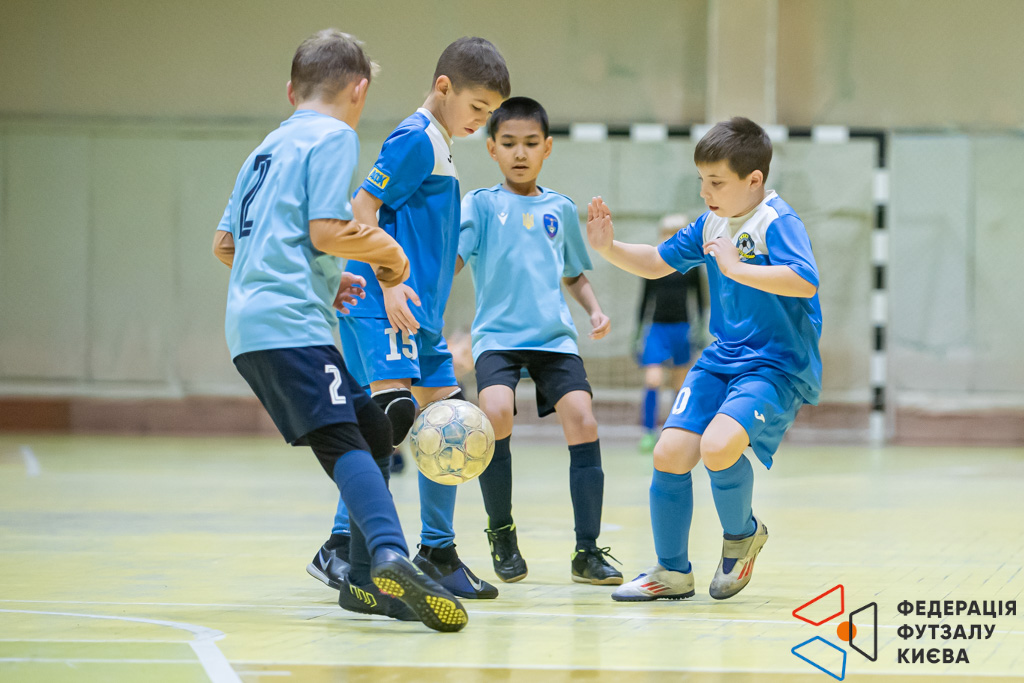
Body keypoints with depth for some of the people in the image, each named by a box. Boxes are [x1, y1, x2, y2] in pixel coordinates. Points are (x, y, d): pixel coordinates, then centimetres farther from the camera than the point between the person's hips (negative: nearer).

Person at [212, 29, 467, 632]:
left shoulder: (269, 147, 25)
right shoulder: (335, 137, -1)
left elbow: (225, 244, 27)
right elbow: (326, 231, -13)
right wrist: (388, 248, 5)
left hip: (252, 322, 9)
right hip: (293, 320, -9)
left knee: (371, 429, 14)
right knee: (342, 441, -24)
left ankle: (369, 581, 12)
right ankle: (392, 559, -44)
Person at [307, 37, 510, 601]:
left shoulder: (437, 147, 22)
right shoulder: (415, 139, -8)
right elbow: (361, 208, -15)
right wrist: (389, 281, -21)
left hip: (416, 313, 11)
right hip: (382, 306, -10)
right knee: (394, 409, -22)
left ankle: (437, 554, 17)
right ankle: (338, 548, -21)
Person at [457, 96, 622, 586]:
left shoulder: (561, 209, 16)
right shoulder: (481, 205, 6)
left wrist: (594, 309, 10)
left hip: (555, 337, 3)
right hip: (497, 334, -3)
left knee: (582, 420, -16)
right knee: (496, 412, -27)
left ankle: (587, 552, -9)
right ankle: (501, 532, -5)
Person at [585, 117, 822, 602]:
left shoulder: (777, 222, -15)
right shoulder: (711, 224, 10)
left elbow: (805, 282, -31)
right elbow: (657, 262, 22)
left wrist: (736, 268, -29)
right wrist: (608, 248, 5)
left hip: (778, 366, -8)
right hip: (722, 360, 8)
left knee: (718, 446, -29)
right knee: (670, 454, -4)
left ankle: (742, 534, 3)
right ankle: (672, 572, 14)